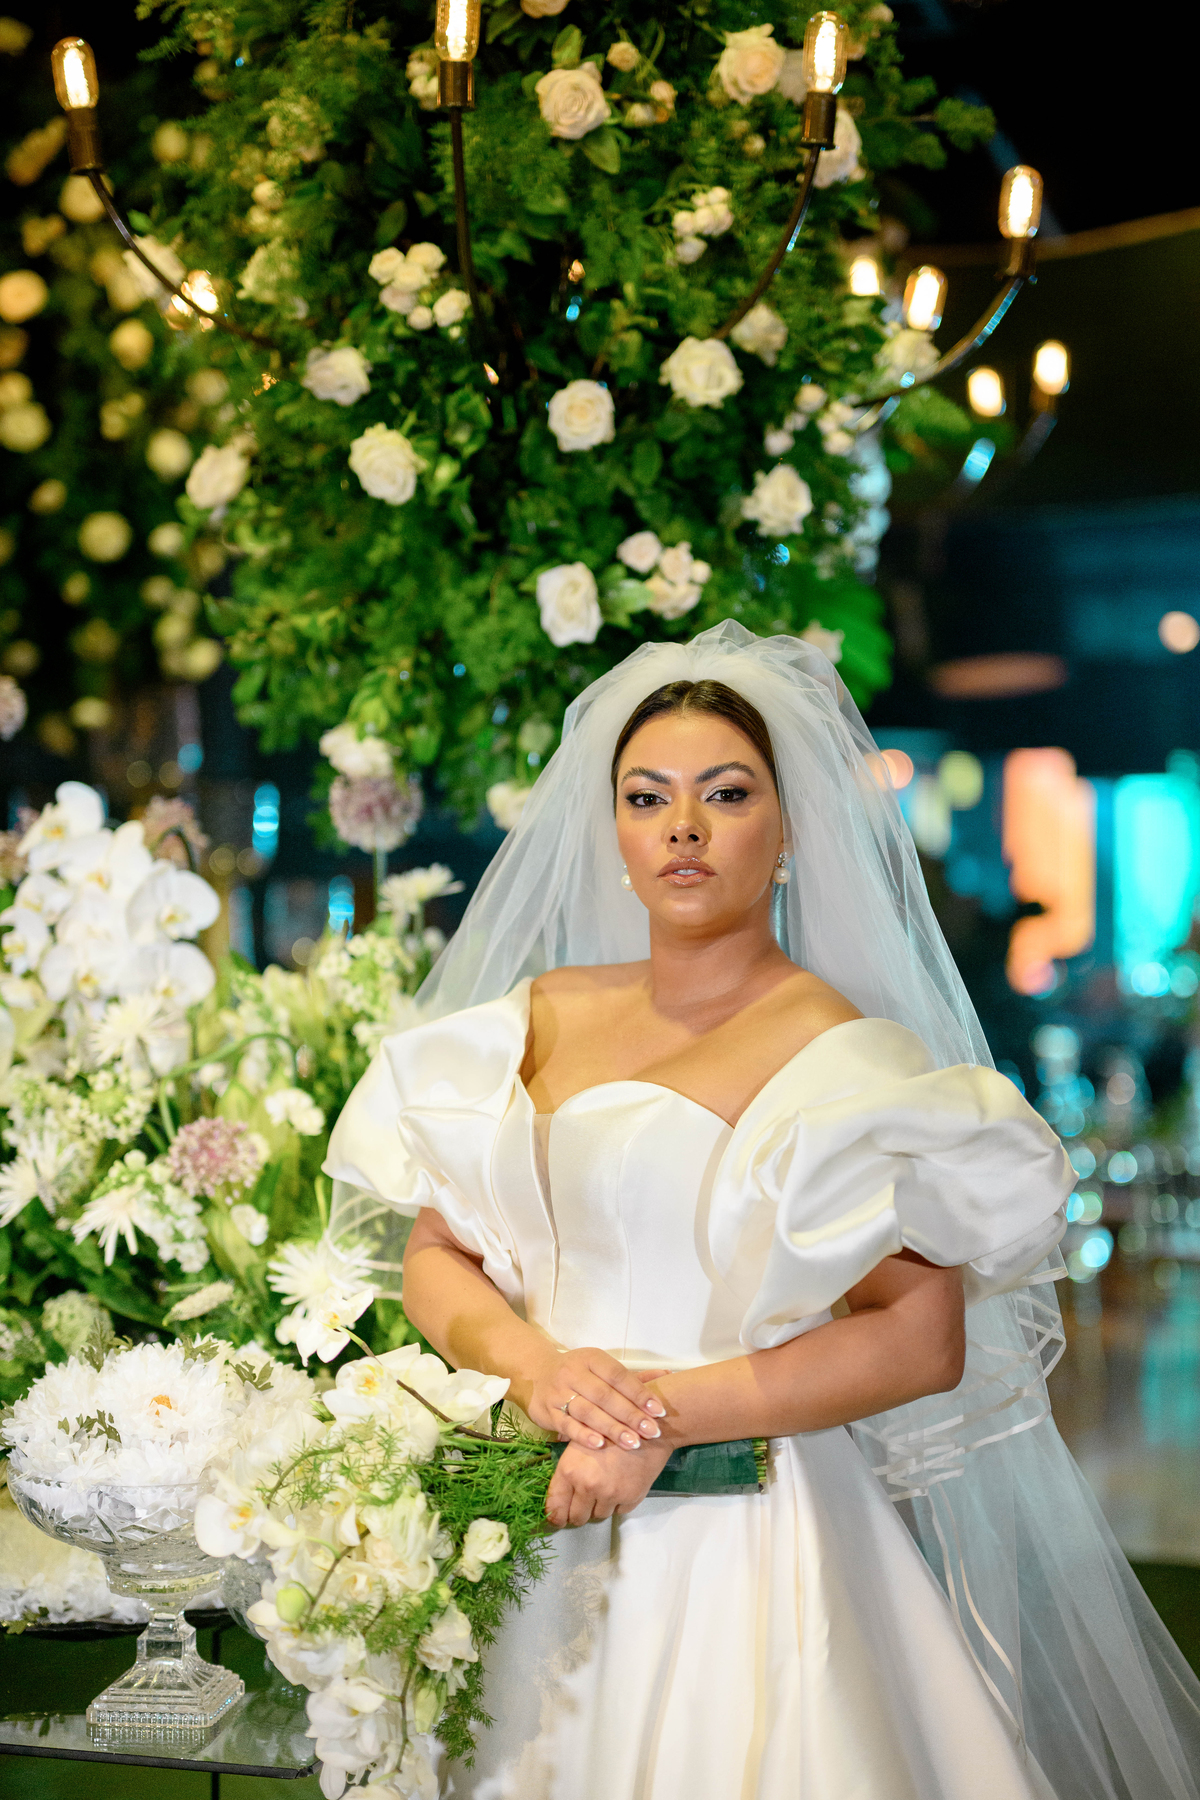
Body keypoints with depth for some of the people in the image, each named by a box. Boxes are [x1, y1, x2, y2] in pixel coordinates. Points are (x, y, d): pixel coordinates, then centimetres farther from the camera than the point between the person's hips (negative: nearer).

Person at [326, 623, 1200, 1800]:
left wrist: (668, 1415, -18)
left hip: (745, 1550, -4)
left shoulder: (838, 1056, -9)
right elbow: (434, 1256, 8)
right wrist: (535, 1367, -12)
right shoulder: (540, 1020, 8)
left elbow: (923, 1341, -15)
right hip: (540, 1529, 5)